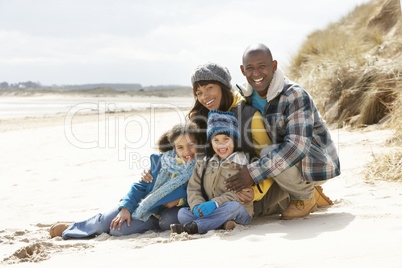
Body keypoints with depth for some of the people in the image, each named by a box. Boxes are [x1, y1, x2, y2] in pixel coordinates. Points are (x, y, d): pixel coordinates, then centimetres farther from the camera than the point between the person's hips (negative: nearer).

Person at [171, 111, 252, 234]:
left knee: (234, 206, -36)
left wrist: (216, 203, -26)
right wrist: (197, 206, -13)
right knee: (182, 213, -18)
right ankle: (223, 223, -33)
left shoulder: (242, 163, -1)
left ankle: (194, 226, -37)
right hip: (207, 212, 4)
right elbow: (193, 188, 9)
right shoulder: (203, 164, 16)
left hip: (240, 215, -4)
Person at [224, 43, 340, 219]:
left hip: (316, 164, -8)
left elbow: (298, 146, -36)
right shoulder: (248, 96, -4)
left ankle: (306, 197, -6)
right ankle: (309, 191, 21)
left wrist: (254, 172, -40)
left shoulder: (296, 96, -26)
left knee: (269, 154, -32)